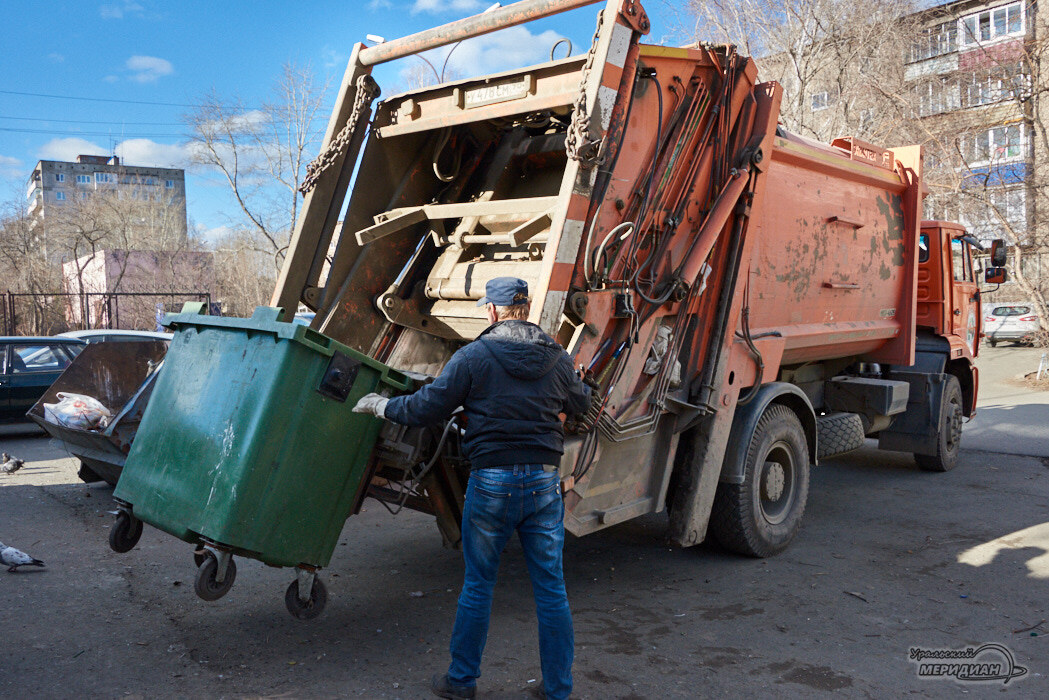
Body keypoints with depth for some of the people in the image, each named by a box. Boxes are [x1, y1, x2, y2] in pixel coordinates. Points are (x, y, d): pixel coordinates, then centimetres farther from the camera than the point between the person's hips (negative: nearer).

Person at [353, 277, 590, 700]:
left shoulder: (473, 356, -7)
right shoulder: (557, 359, 4)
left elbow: (425, 409, -5)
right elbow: (580, 404, 21)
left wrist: (380, 405, 12)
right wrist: (578, 384, 44)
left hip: (491, 480, -2)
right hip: (545, 480, 3)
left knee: (477, 585, 12)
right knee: (551, 589, 10)